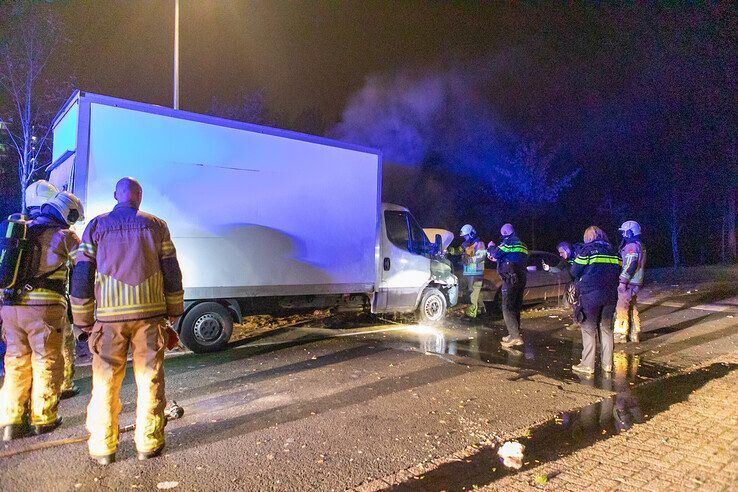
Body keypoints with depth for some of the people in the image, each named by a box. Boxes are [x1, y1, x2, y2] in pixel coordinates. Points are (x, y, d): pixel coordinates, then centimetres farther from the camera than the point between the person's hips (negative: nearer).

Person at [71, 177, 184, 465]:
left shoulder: (96, 226, 6)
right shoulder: (156, 225, 6)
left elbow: (82, 276, 4)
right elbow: (171, 271, 4)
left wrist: (83, 319, 11)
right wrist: (174, 311, 12)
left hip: (109, 315, 0)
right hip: (149, 313, 0)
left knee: (105, 383, 10)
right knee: (149, 379, 7)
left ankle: (102, 447, 17)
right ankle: (148, 444, 14)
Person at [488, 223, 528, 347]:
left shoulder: (509, 242, -7)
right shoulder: (522, 245, 21)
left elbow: (495, 254, -9)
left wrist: (491, 247, 11)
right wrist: (497, 259, 34)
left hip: (511, 278, -9)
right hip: (522, 279, 9)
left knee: (507, 307, -9)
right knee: (516, 307, 14)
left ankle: (515, 336, -17)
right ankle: (515, 335, 18)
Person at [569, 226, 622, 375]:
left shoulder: (587, 249, -6)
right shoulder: (613, 251, 10)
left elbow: (575, 272, -4)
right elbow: (618, 272, 13)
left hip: (590, 295, -5)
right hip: (610, 295, 5)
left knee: (589, 330, 2)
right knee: (606, 329, 14)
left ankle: (587, 365, 4)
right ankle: (607, 364, 18)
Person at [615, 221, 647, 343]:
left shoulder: (632, 246, -16)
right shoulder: (640, 246, 17)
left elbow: (629, 265, -23)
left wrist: (622, 281, -22)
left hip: (628, 283, -10)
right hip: (636, 283, 10)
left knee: (621, 308, -5)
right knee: (632, 308, 16)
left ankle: (620, 334, -1)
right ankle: (634, 333, 22)